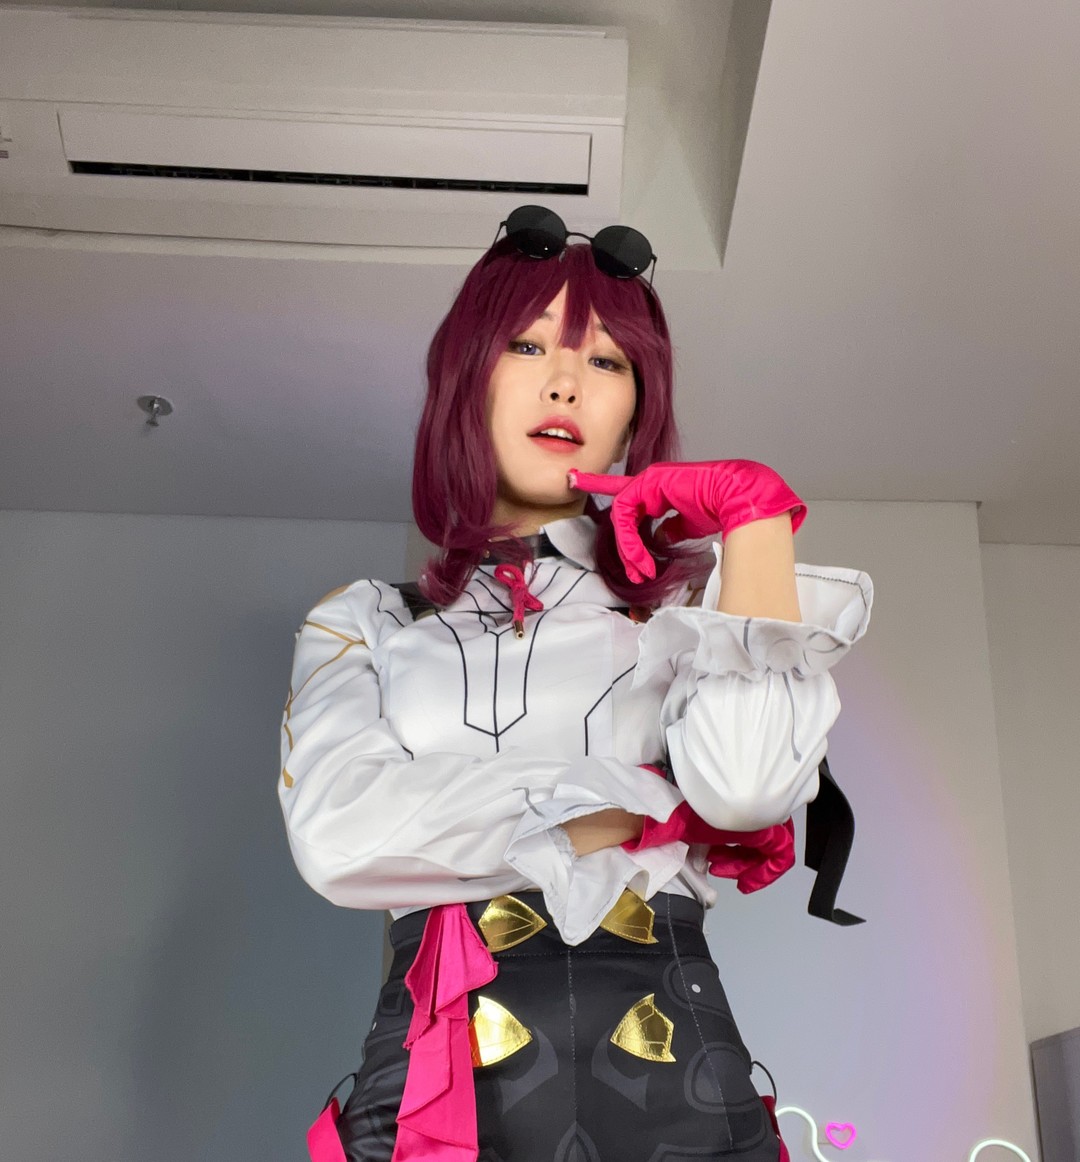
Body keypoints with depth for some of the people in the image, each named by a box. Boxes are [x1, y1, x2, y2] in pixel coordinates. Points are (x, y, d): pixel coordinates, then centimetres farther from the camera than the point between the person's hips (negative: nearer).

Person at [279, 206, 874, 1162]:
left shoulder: (688, 597, 4)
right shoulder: (363, 625, 7)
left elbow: (750, 786, -16)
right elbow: (340, 836, -11)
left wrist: (754, 510, -5)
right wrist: (650, 807, -9)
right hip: (439, 1083, 0)